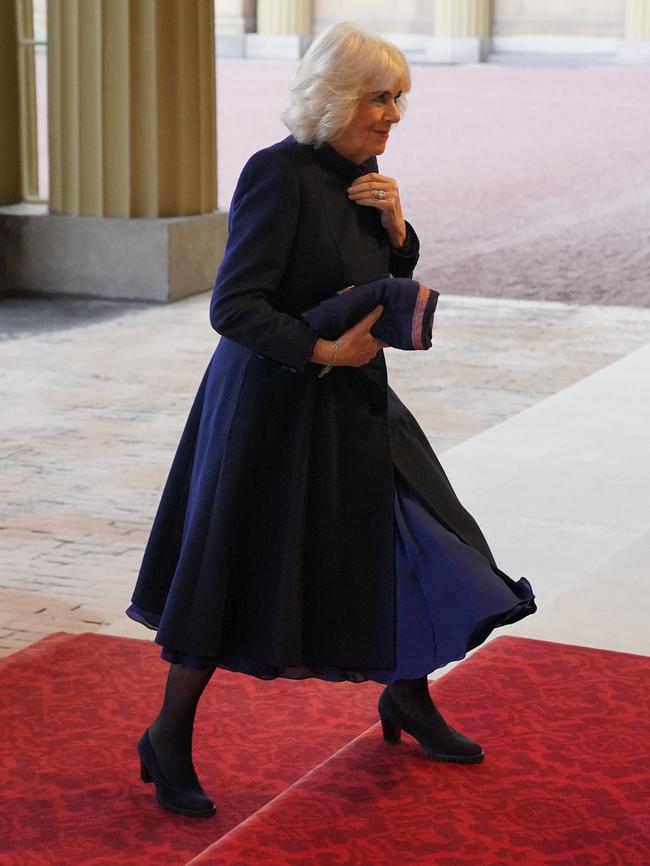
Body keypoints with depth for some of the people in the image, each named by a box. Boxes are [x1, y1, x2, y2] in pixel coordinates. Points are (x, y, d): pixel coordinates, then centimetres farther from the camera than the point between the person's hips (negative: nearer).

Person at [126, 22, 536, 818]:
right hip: (274, 406, -8)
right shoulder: (279, 175, -20)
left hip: (356, 401, 8)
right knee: (240, 571, 0)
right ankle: (169, 739, 15)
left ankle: (407, 697, 36)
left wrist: (394, 226, -4)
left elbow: (390, 283, 15)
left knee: (409, 544, 14)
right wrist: (325, 352, -21)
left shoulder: (361, 174, 5)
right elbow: (233, 307, -23)